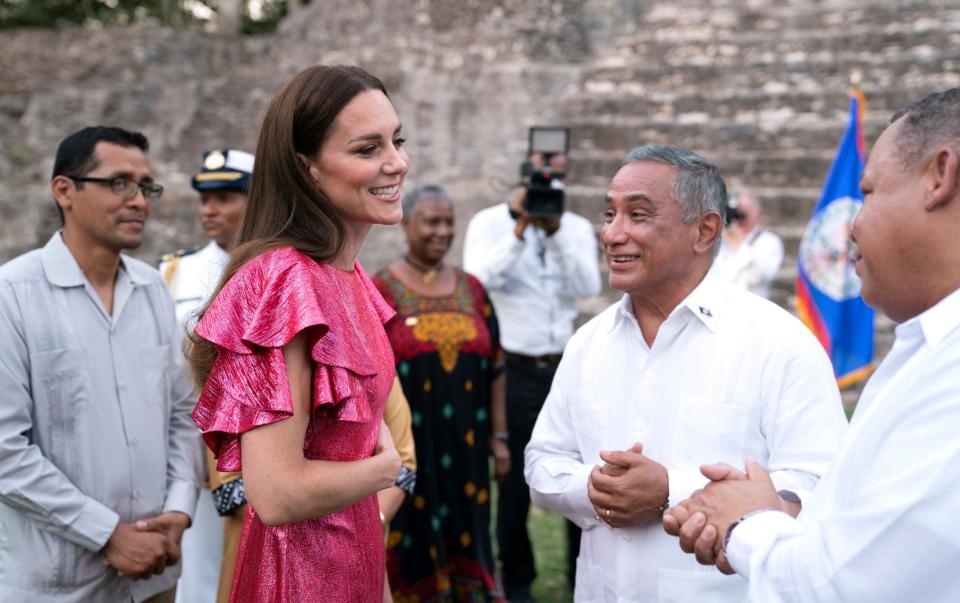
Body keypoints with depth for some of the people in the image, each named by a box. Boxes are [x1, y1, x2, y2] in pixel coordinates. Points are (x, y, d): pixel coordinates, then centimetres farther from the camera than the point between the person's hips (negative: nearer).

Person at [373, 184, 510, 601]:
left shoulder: (472, 290, 9)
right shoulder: (380, 292, -3)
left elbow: (494, 368, 11)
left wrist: (498, 436, 9)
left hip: (464, 450, 4)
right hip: (406, 450, -3)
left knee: (464, 543, 8)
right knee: (412, 543, 4)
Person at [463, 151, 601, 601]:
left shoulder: (578, 228, 5)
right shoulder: (490, 223, -2)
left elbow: (588, 287, -11)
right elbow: (478, 281, -19)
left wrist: (555, 232, -21)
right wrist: (519, 230, -23)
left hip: (565, 366, 3)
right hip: (513, 369, -2)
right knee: (515, 479, 7)